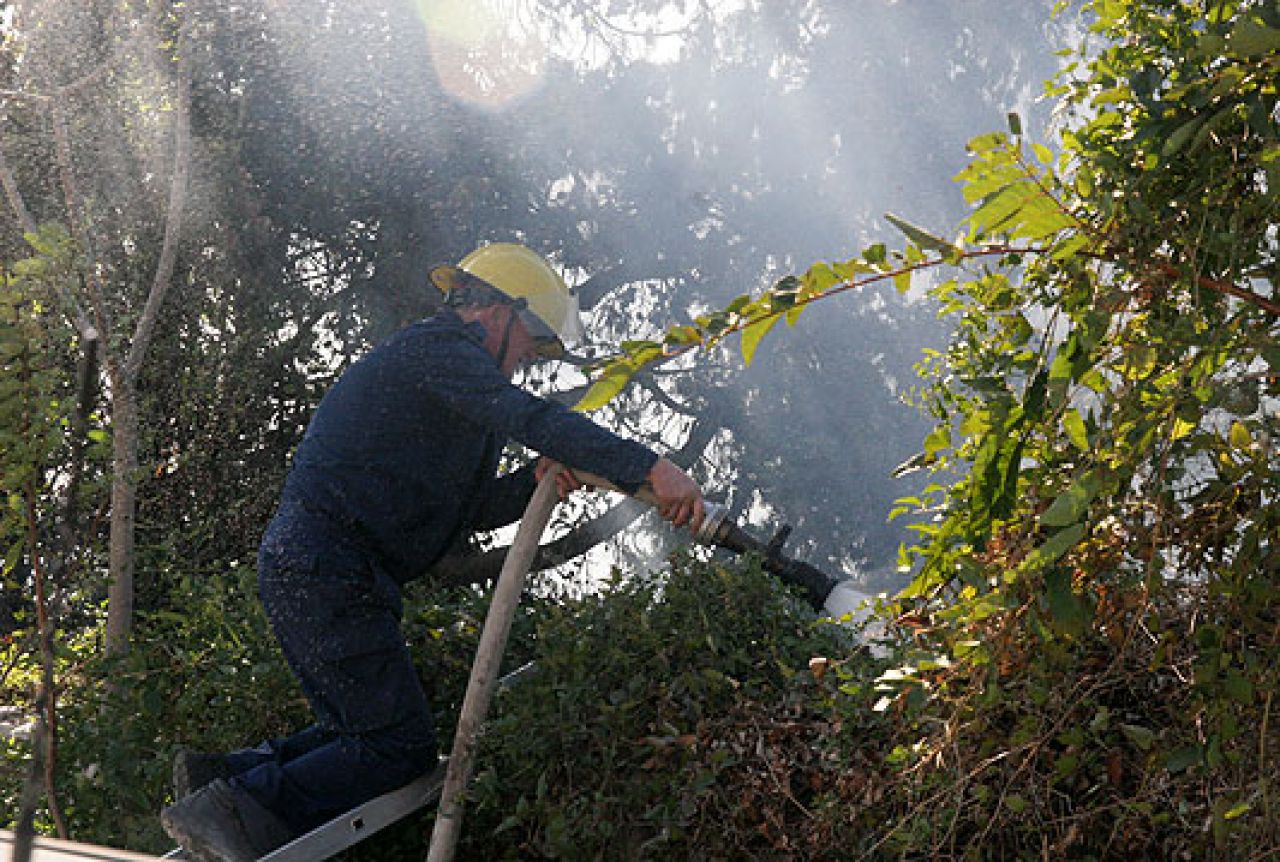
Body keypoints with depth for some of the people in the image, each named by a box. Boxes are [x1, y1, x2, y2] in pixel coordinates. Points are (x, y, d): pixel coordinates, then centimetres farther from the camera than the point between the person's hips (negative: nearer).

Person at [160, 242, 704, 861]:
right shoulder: (441, 347, -6)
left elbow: (464, 509, 21)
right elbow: (525, 417, -23)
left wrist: (532, 483, 2)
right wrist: (647, 468, -28)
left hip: (301, 565, 11)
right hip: (327, 570, -11)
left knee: (362, 730, 17)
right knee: (402, 748, -10)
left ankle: (221, 775, 10)